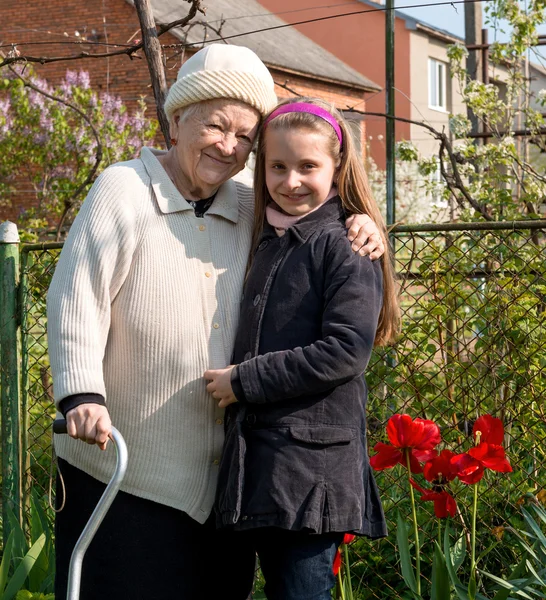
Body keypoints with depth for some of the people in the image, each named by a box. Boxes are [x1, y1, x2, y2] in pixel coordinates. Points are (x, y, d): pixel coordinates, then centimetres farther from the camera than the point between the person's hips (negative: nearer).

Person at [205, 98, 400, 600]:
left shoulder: (345, 247, -7)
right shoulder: (268, 245, 16)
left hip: (315, 464, -8)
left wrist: (243, 380, -15)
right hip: (258, 463, 8)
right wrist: (231, 382, 11)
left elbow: (345, 350, -18)